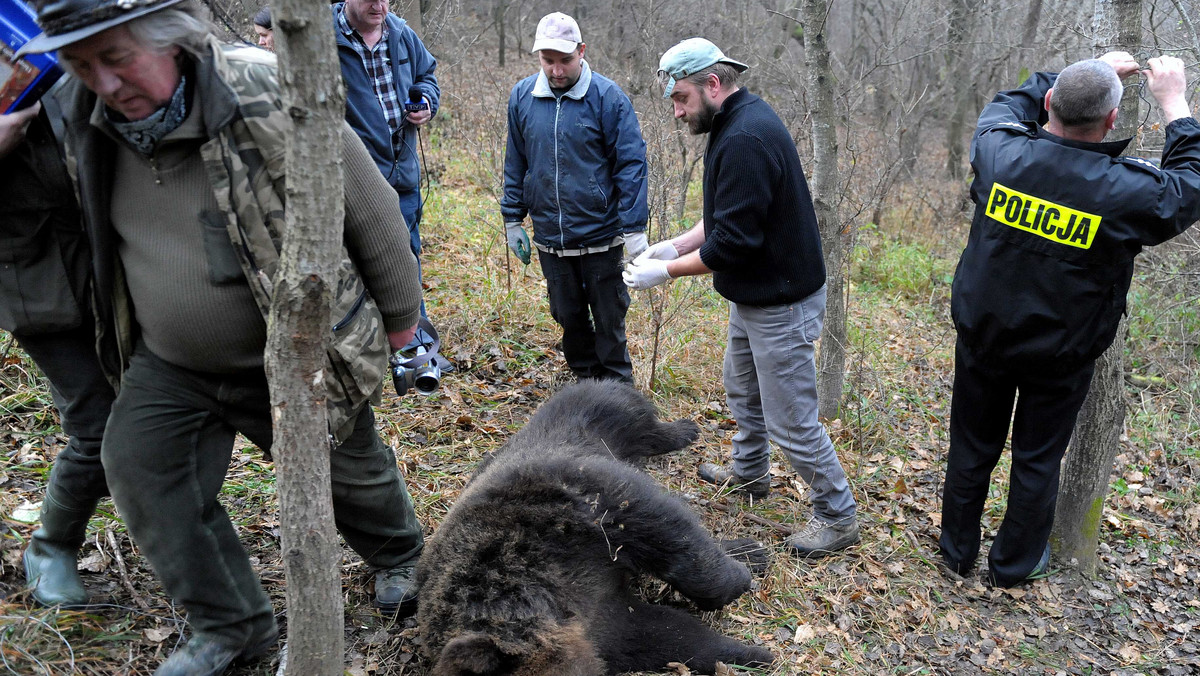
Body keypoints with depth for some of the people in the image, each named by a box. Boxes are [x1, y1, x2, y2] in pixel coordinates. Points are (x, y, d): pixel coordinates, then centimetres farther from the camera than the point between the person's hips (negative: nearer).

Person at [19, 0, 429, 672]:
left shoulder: (269, 99, -26)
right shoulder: (86, 120, -6)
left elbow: (371, 207, -16)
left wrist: (399, 312, -5)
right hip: (171, 363, 5)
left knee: (352, 472, 14)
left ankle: (401, 556, 47)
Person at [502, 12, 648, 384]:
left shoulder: (608, 97, -11)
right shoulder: (522, 96, 1)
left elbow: (631, 165, -11)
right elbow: (515, 164, 10)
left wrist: (634, 228, -15)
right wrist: (513, 219, 10)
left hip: (600, 237, -3)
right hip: (549, 238, 4)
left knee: (609, 320, 10)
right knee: (569, 318, 17)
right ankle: (586, 378, 36)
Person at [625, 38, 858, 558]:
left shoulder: (745, 140, -27)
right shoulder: (739, 122, 7)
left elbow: (733, 242, -27)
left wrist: (666, 272, -17)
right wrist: (675, 246, 4)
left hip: (781, 305, -11)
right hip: (753, 296, 11)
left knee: (790, 420, 1)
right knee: (741, 389, 26)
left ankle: (837, 516, 20)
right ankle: (749, 475, 48)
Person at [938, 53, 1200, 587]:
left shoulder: (1000, 153, -19)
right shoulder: (1128, 192, -23)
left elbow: (1005, 105, 7)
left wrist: (1087, 72, 10)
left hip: (981, 337, 2)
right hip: (1059, 358, -2)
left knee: (971, 447, 18)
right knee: (1038, 459, 17)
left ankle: (958, 549, 37)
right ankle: (1014, 563, 36)